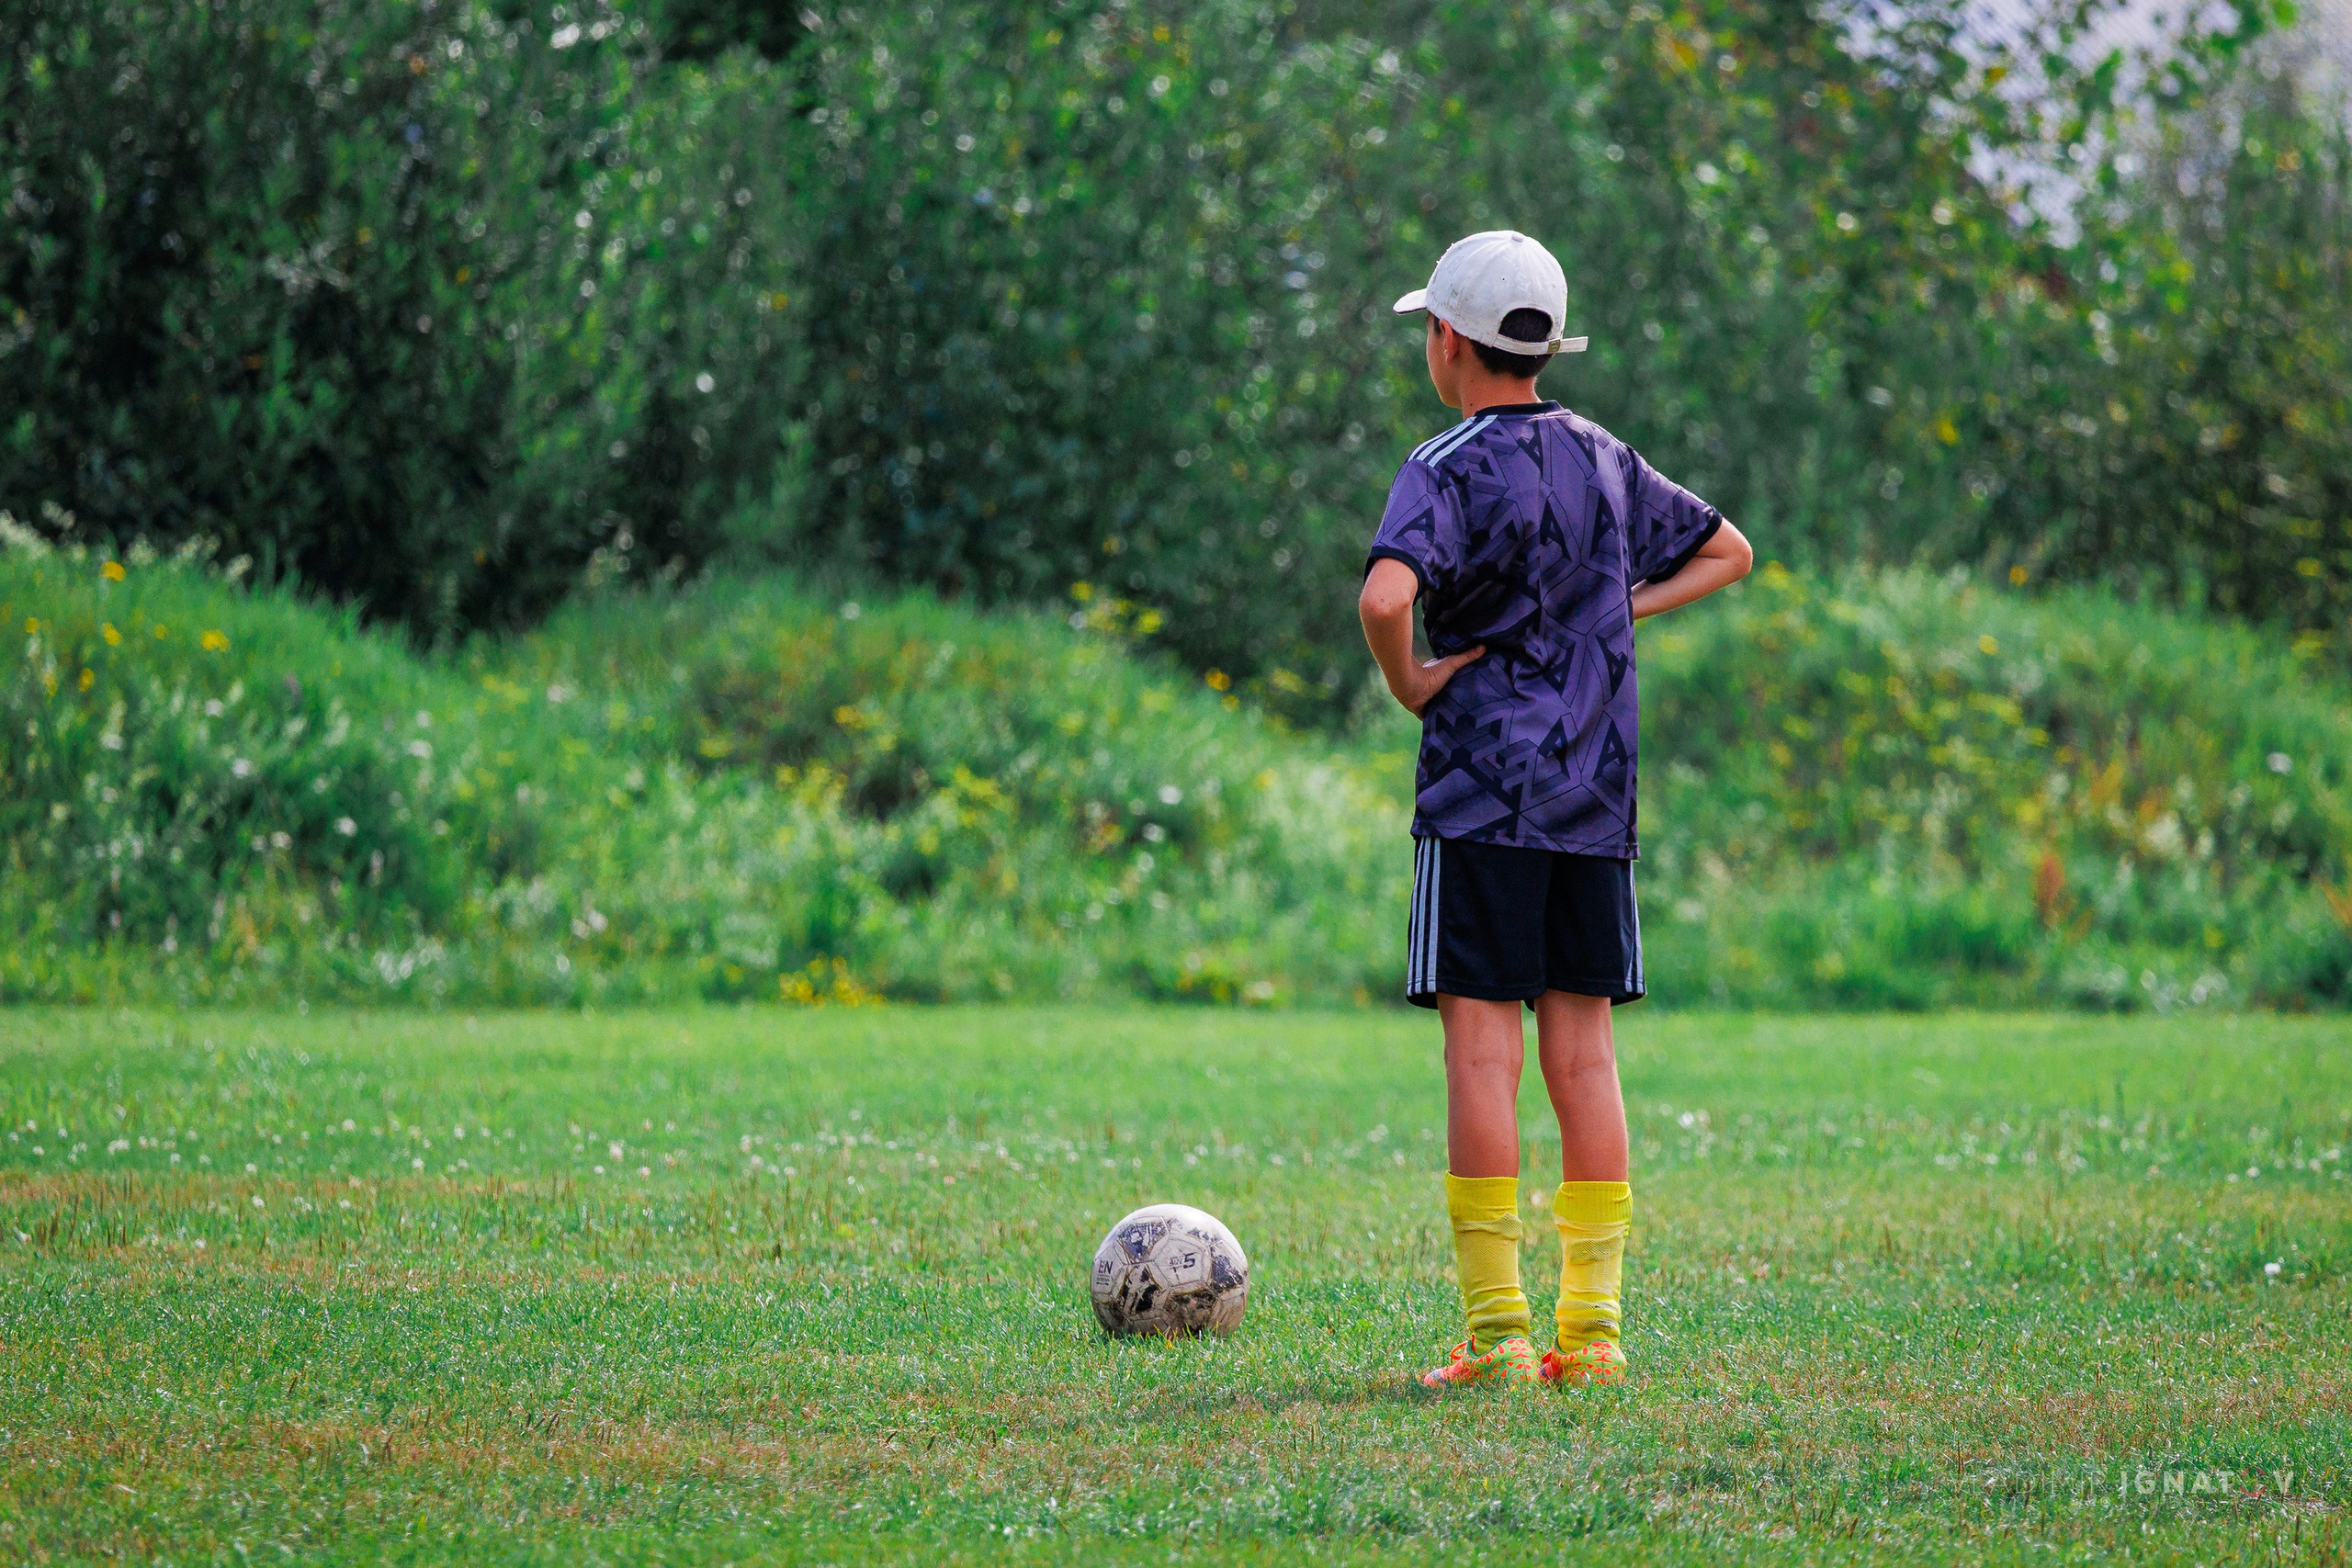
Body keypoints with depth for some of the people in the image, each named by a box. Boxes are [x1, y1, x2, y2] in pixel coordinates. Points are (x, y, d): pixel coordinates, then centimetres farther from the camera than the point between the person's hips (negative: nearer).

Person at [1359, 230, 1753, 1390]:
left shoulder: (1448, 470, -9)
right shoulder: (1605, 461, 12)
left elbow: (1386, 596, -28)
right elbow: (1727, 553, 25)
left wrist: (1409, 683, -9)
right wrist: (1618, 610, 14)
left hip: (1481, 801, -6)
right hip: (1596, 796, 6)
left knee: (1481, 1050, -5)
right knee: (1583, 1054, 7)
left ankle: (1497, 1333, -7)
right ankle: (1590, 1328, 6)